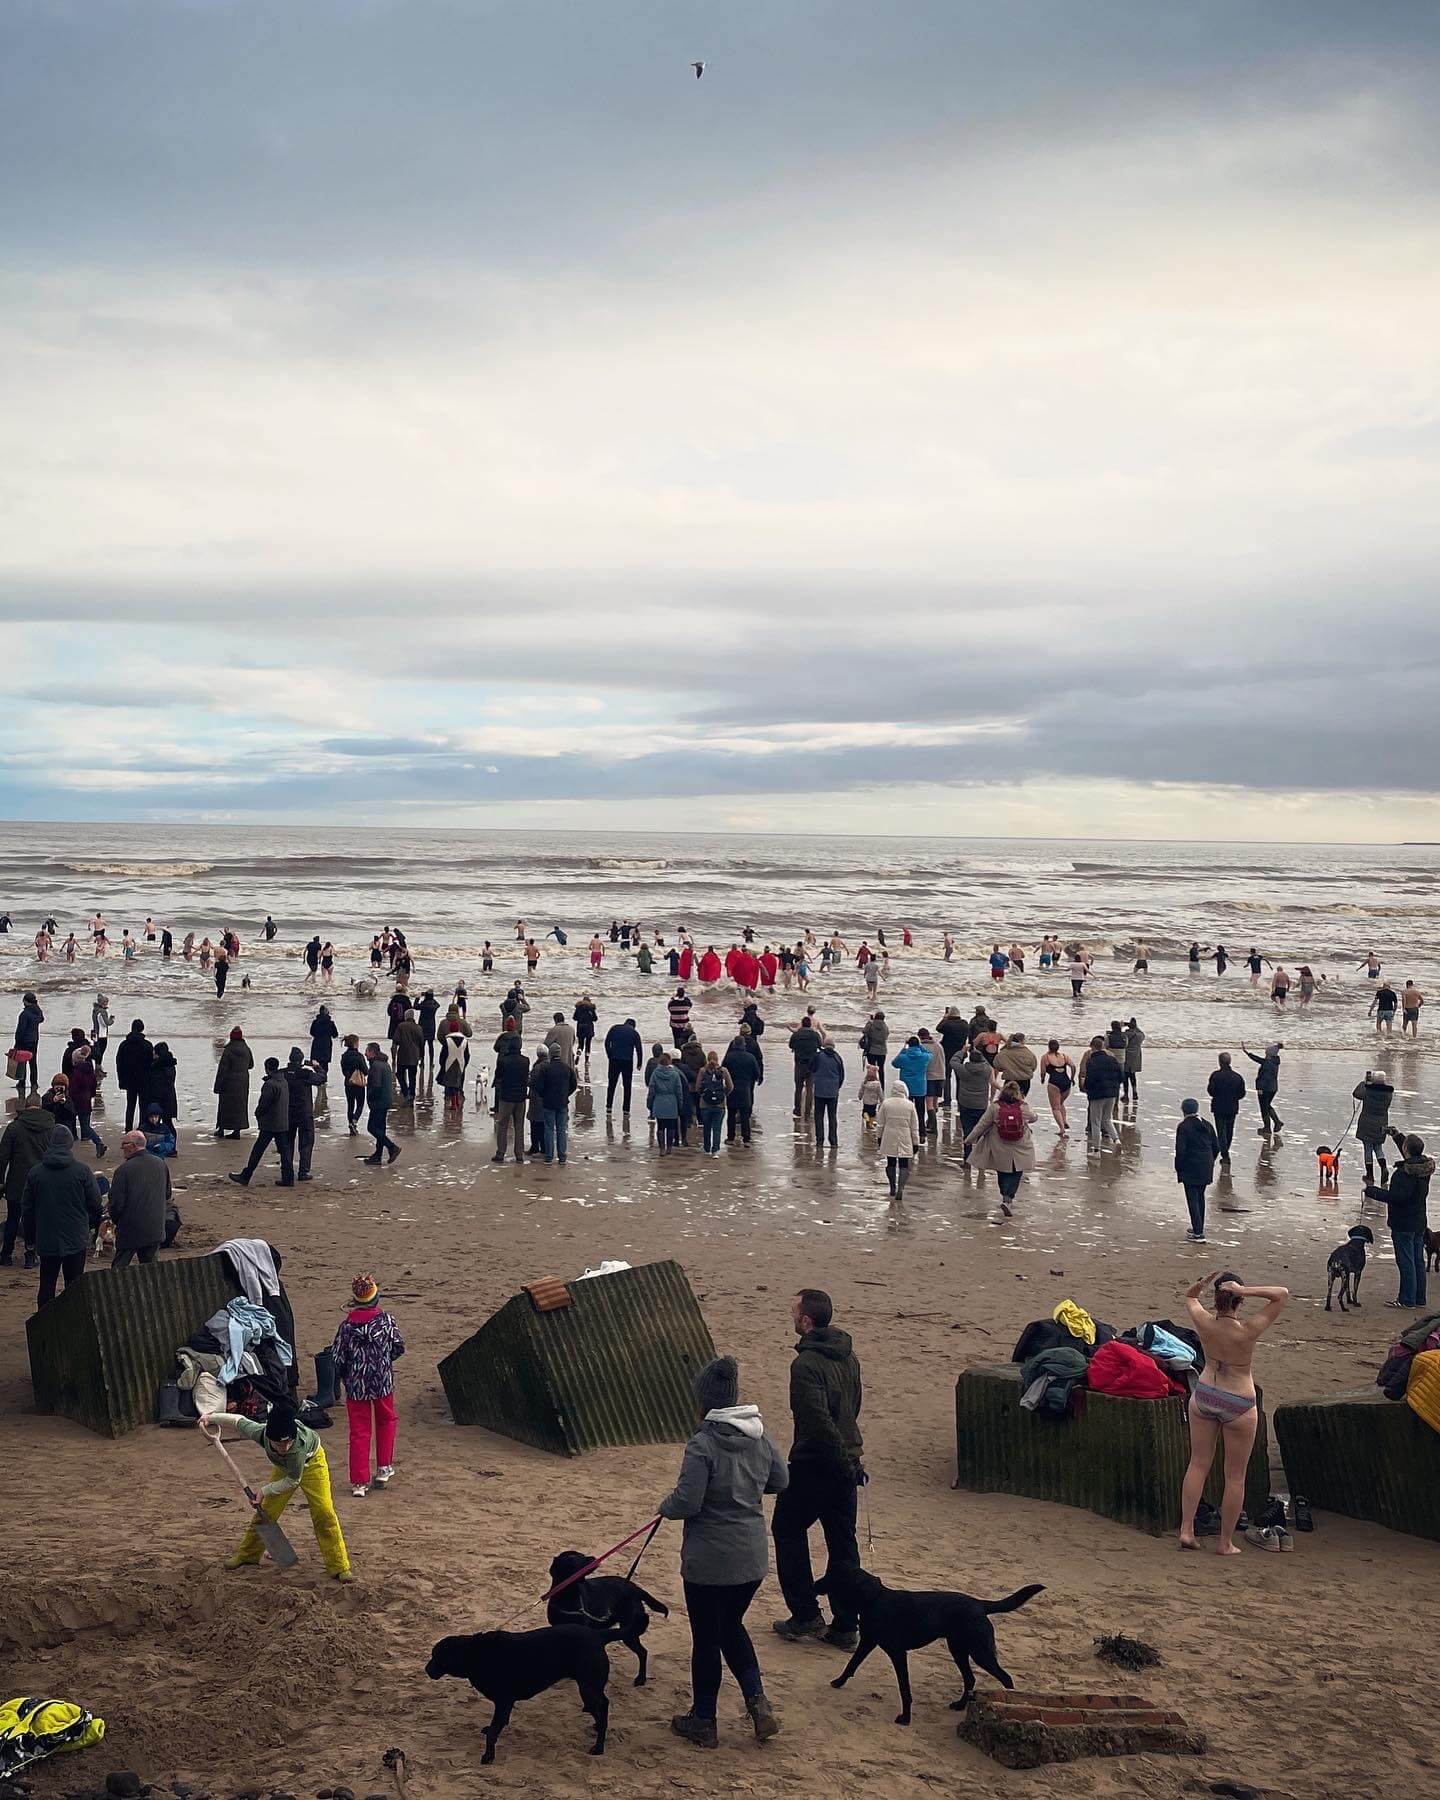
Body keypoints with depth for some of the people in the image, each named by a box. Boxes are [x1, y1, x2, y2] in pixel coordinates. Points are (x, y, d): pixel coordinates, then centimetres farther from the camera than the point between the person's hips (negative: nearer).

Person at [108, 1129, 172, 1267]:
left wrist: (115, 1220, 5)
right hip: (155, 1229, 5)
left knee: (119, 1268, 5)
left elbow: (116, 1203, -13)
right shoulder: (161, 1164, 1)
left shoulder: (124, 1170, -17)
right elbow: (168, 1195, 12)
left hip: (129, 1230, -5)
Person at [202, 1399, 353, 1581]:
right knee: (266, 1511, 4)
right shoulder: (260, 1432, -36)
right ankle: (247, 1555, 25)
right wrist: (210, 1417, -1)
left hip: (311, 1462, -4)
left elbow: (292, 1481, -29)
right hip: (283, 1465, 4)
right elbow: (237, 1420, -15)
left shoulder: (298, 1445, -45)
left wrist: (265, 1490, -20)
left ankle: (339, 1567, -7)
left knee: (324, 1512, -15)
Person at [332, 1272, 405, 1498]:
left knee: (359, 1431, 7)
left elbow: (337, 1358, -3)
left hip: (355, 1385, 0)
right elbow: (399, 1348, -3)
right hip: (383, 1381, 0)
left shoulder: (347, 1325, -6)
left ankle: (359, 1482, 6)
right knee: (386, 1421, 25)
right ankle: (383, 1468, 25)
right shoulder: (387, 1320, -8)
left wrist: (336, 1384, 10)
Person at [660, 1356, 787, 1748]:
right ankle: (758, 1703, 12)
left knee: (706, 1639, 10)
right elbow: (780, 1481, 12)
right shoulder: (760, 1436, -1)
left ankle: (703, 1722, 24)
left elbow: (687, 1502, -23)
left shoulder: (703, 1444, -21)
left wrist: (665, 1506, -2)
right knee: (732, 1627, 25)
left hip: (709, 1561, -6)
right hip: (752, 1558, 6)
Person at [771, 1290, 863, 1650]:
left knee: (787, 1530, 12)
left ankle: (806, 1616, 13)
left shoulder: (806, 1365, -22)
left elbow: (819, 1422, -26)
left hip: (814, 1464, -7)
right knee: (842, 1542, 12)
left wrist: (846, 1466, -18)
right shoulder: (848, 1356, 6)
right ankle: (845, 1626, 17)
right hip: (845, 1464, 7)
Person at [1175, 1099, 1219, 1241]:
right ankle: (1199, 1228, 30)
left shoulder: (1183, 1127, -12)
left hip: (1190, 1168, -6)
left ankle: (1198, 1233, -4)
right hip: (1206, 1169, 6)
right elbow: (1216, 1147, 9)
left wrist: (1178, 1168, -4)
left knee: (1192, 1199, -1)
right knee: (1200, 1197, 20)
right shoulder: (1207, 1125, 6)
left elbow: (1180, 1150, -15)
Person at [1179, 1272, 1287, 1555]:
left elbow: (1189, 1296, 11)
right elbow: (1282, 1294, -16)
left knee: (1198, 1465, 15)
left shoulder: (1204, 1322, -13)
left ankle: (1186, 1529, 12)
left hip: (1204, 1397, 3)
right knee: (1235, 1476, 10)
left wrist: (1203, 1282, -6)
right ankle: (1225, 1542, 17)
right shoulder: (1248, 1331, -23)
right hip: (1238, 1406, -3)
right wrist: (1245, 1292, -26)